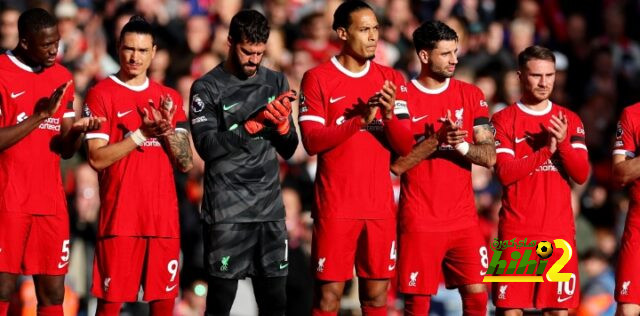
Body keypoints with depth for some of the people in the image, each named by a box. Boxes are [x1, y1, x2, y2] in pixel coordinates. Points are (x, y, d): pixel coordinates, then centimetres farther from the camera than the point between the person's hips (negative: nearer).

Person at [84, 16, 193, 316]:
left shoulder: (169, 98, 12)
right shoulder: (101, 94, -1)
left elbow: (185, 163, 8)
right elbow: (97, 158, -10)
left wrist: (167, 130, -10)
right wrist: (142, 133, -17)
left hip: (164, 217, 4)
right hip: (119, 217, -4)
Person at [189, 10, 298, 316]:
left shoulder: (276, 82, 11)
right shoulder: (207, 88, -2)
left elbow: (288, 150, 10)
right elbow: (206, 146, -13)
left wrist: (281, 124, -10)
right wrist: (254, 123, -20)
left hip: (270, 208, 4)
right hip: (226, 211, -4)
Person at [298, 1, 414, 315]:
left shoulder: (391, 80, 8)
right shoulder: (317, 78, -3)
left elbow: (405, 146, 3)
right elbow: (311, 141, -12)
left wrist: (389, 115, -16)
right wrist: (360, 119, -21)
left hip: (380, 206, 4)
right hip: (335, 206, -3)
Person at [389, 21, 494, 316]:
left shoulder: (471, 95, 6)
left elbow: (490, 156, 1)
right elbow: (396, 164, -9)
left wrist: (462, 146, -18)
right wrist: (436, 141, -20)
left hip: (464, 219, 3)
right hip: (420, 221, -3)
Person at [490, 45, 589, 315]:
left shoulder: (569, 120, 10)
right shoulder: (504, 120, 1)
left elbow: (581, 174, 1)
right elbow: (505, 174, -11)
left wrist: (563, 143, -15)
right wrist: (545, 150, -14)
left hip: (559, 231, 3)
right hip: (517, 230, -3)